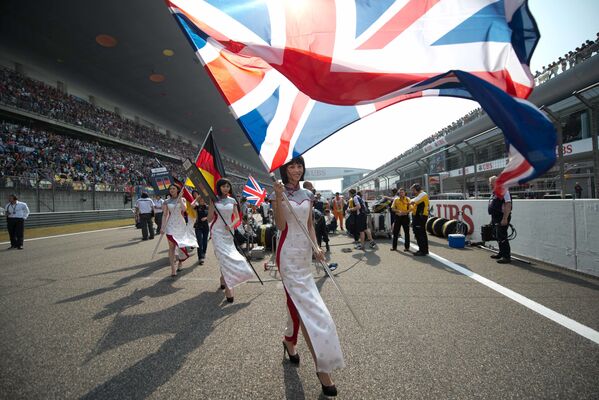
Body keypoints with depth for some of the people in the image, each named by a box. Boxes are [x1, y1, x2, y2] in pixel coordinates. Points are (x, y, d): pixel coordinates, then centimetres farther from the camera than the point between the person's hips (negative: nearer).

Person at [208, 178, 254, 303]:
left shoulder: (232, 201, 7)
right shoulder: (214, 200, -1)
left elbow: (237, 217, 7)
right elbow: (209, 219, -3)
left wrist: (231, 225, -13)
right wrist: (211, 204, -13)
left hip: (229, 231, 4)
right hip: (217, 231, -3)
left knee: (230, 256, 9)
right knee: (224, 257, -12)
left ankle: (223, 279, 34)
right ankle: (228, 288, -10)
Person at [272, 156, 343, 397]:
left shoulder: (308, 195, 10)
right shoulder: (278, 193, -5)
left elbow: (310, 225, 13)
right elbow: (280, 226, -15)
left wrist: (316, 246, 0)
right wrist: (279, 198, -24)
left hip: (305, 251, 6)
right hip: (288, 252, -6)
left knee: (297, 301, 18)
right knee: (310, 306, -8)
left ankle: (289, 341, 42)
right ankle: (322, 367, 1)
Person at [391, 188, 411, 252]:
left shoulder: (408, 199, 1)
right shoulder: (396, 199, 8)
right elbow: (393, 209, 3)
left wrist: (405, 212, -22)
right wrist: (399, 211, -14)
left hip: (405, 217, -2)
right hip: (398, 217, 2)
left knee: (406, 232, 3)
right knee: (395, 232, 5)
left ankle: (407, 247, 12)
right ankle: (394, 246, 15)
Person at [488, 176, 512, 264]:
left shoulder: (503, 191, -13)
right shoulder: (494, 193, 17)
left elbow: (508, 205, -21)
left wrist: (505, 218, -25)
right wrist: (492, 219, 22)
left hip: (502, 218, -10)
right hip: (496, 218, 10)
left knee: (502, 237, -9)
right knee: (498, 237, 17)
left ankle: (507, 257, -4)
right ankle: (501, 253, 29)